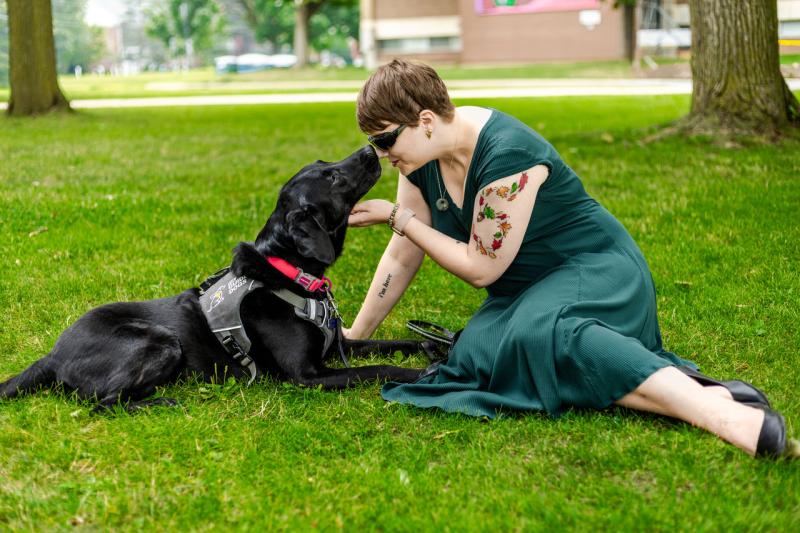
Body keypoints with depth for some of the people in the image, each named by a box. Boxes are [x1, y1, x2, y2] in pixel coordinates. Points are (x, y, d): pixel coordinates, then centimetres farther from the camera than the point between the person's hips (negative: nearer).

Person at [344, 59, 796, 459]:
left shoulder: (505, 153, -25)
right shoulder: (421, 159, 1)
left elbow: (480, 268, -17)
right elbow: (403, 256, 10)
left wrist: (398, 217, -10)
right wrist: (355, 336, 14)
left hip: (597, 270, -8)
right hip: (529, 289, 8)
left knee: (543, 334, -40)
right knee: (478, 355, -25)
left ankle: (721, 411, -49)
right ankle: (674, 382, -27)